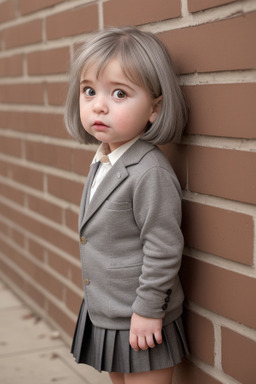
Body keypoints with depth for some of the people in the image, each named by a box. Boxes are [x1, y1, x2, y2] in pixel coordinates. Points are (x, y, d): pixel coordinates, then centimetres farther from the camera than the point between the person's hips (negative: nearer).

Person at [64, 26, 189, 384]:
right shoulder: (102, 161, 3)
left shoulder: (150, 173, -25)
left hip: (139, 323, -8)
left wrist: (148, 310, -18)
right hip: (103, 314, 8)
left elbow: (163, 249, -23)